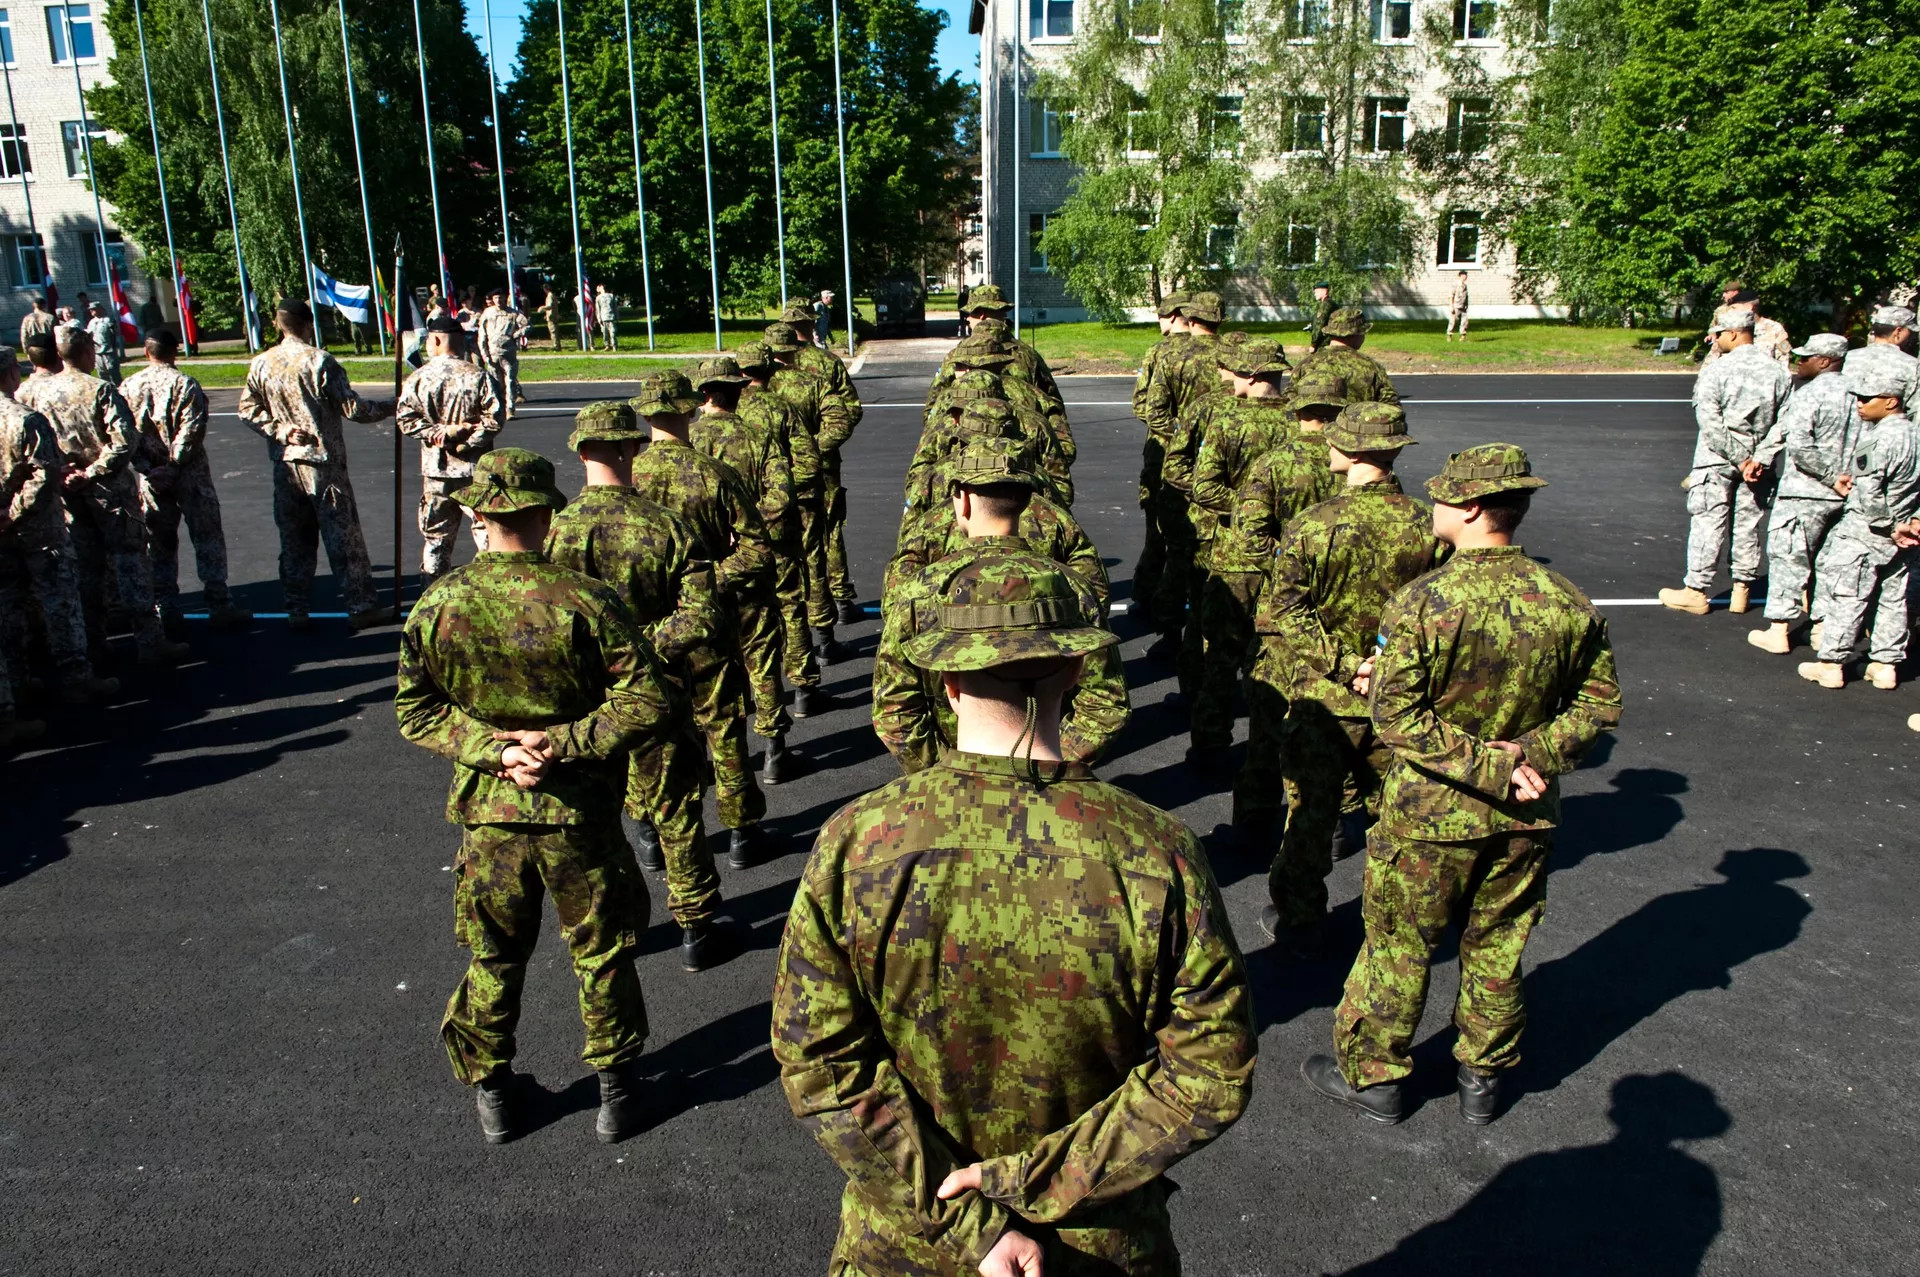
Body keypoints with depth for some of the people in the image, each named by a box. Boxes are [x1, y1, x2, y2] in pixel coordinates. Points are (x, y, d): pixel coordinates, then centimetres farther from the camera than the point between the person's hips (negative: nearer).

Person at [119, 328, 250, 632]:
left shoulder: (128, 387, 2)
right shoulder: (185, 384, -9)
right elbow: (192, 431, -17)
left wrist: (146, 466, -2)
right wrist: (173, 465, -13)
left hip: (150, 478, 4)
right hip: (189, 476, -3)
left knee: (159, 544, 12)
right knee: (207, 538, 3)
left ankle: (165, 610, 15)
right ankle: (219, 606, 2)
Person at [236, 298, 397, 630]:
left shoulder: (262, 364, 4)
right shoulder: (319, 361, -12)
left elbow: (248, 410, 5)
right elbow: (352, 408, -11)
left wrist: (279, 429, 1)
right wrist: (390, 407, 2)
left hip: (285, 465, 5)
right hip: (323, 464, -5)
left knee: (294, 541, 11)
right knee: (343, 537, 1)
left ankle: (297, 610, 15)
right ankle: (361, 606, 5)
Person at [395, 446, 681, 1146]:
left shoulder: (437, 604, -9)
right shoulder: (584, 599, -18)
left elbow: (415, 712, -2)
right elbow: (653, 704, -19)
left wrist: (494, 749, -9)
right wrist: (563, 740, -16)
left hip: (487, 812, 2)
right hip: (579, 815, -2)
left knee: (493, 958, 21)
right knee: (600, 955, 17)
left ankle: (491, 1093, 37)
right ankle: (617, 1090, 31)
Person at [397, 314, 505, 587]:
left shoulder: (417, 378, -2)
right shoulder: (479, 375, -6)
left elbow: (404, 419, -6)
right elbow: (495, 419, -11)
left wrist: (436, 432, -6)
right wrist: (465, 439, -7)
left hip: (436, 468, 2)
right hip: (475, 467, -1)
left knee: (435, 534, 11)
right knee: (485, 528, 6)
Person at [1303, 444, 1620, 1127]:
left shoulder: (1421, 602, -22)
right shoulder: (1569, 602, -6)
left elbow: (1395, 717, -23)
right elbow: (1600, 704, 2)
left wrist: (1487, 767, -18)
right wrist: (1533, 754, -7)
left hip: (1431, 813, -4)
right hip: (1527, 815, 5)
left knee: (1397, 947, 13)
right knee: (1497, 948, 21)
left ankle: (1371, 1075, 29)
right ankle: (1483, 1078, 38)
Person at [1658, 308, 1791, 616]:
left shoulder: (1715, 371, -12)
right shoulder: (1779, 372, 2)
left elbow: (1711, 424, -17)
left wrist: (1739, 460, -13)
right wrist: (1759, 459, -6)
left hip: (1717, 461, -4)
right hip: (1759, 461, 4)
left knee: (1708, 524, 2)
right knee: (1748, 525, 12)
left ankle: (1696, 592, 6)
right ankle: (1742, 591, 20)